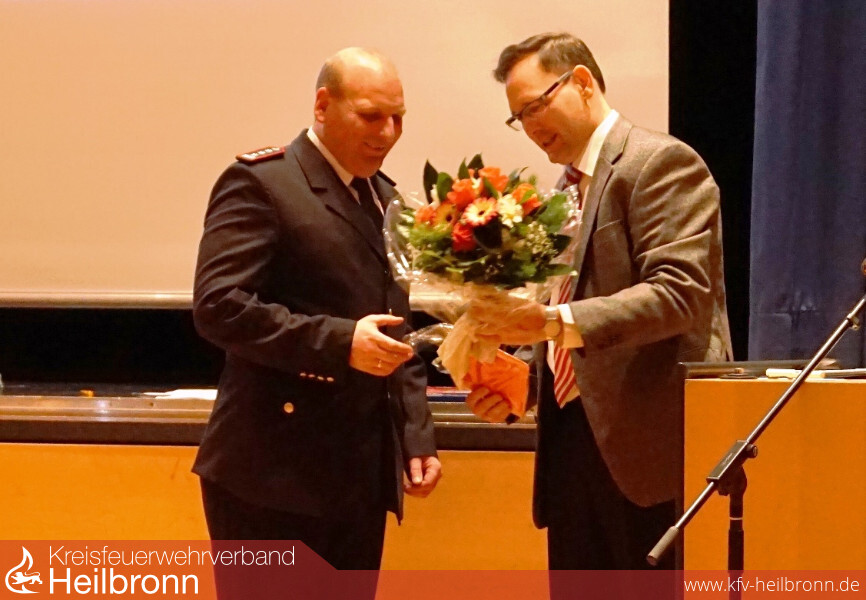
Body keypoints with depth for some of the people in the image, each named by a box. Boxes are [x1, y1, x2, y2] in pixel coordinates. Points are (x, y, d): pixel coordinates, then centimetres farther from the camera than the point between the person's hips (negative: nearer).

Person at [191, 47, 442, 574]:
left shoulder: (384, 198, 18)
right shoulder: (259, 183, -7)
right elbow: (218, 305, -17)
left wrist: (417, 436, 13)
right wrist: (339, 342, -24)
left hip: (361, 473, 7)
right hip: (275, 473, -7)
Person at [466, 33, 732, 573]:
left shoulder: (662, 163, -7)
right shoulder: (569, 188, 19)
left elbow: (680, 291, -19)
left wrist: (555, 322, -27)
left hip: (648, 443, -8)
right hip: (574, 440, 9)